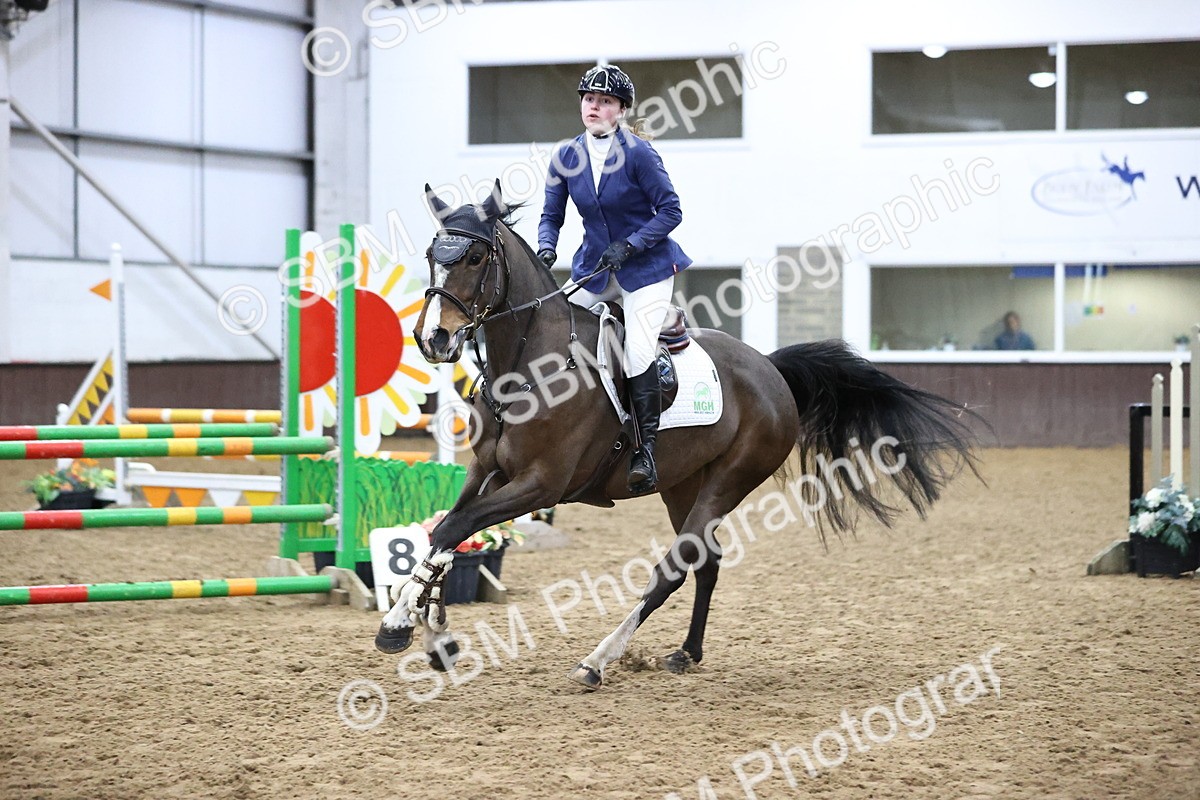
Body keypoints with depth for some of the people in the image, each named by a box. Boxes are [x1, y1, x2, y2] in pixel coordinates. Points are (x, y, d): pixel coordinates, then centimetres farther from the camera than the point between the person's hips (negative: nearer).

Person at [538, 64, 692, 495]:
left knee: (637, 352, -17)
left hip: (645, 266, -5)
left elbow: (670, 210, -12)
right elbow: (552, 216, 8)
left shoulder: (638, 153, -14)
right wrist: (545, 249, -12)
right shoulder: (567, 157, 0)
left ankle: (646, 450, -12)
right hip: (593, 268, 5)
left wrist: (629, 245, -20)